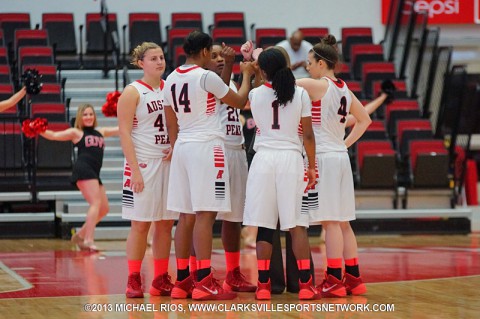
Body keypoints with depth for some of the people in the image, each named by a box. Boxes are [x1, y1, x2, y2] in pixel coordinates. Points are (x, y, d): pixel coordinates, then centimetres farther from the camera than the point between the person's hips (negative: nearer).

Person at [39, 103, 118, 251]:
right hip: (84, 169, -7)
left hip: (94, 173, 7)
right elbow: (54, 136, 3)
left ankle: (80, 235, 17)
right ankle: (88, 241, -23)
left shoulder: (100, 132, 24)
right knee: (96, 203, -19)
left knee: (104, 208, 6)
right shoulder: (76, 132, 9)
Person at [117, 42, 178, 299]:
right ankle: (133, 281, 3)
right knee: (140, 224, -3)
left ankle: (161, 280, 12)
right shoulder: (133, 92, -4)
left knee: (166, 223, 5)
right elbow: (124, 133, -9)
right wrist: (135, 169, -17)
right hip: (143, 163, -5)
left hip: (168, 161, 5)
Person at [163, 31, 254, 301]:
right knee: (206, 214, -8)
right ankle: (204, 283, -11)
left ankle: (182, 281, 12)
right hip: (206, 147, -7)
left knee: (187, 216, 10)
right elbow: (239, 102, 2)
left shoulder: (171, 80, 12)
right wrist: (246, 75, 17)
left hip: (182, 147, 8)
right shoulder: (207, 76, -9)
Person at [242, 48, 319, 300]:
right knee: (297, 225, 2)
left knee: (264, 226, 3)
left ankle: (263, 285, 3)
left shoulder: (255, 94, 1)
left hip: (263, 159, 0)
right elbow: (308, 135, 1)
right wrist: (312, 166, 9)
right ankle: (305, 285, -1)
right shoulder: (300, 94, 0)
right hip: (292, 158, 0)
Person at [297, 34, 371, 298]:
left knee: (330, 221, -6)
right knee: (342, 222, 12)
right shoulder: (344, 89, 12)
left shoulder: (317, 85, -11)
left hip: (323, 158, -8)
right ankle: (353, 279, 15)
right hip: (341, 157, 8)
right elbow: (364, 119, 22)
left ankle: (334, 280, -5)